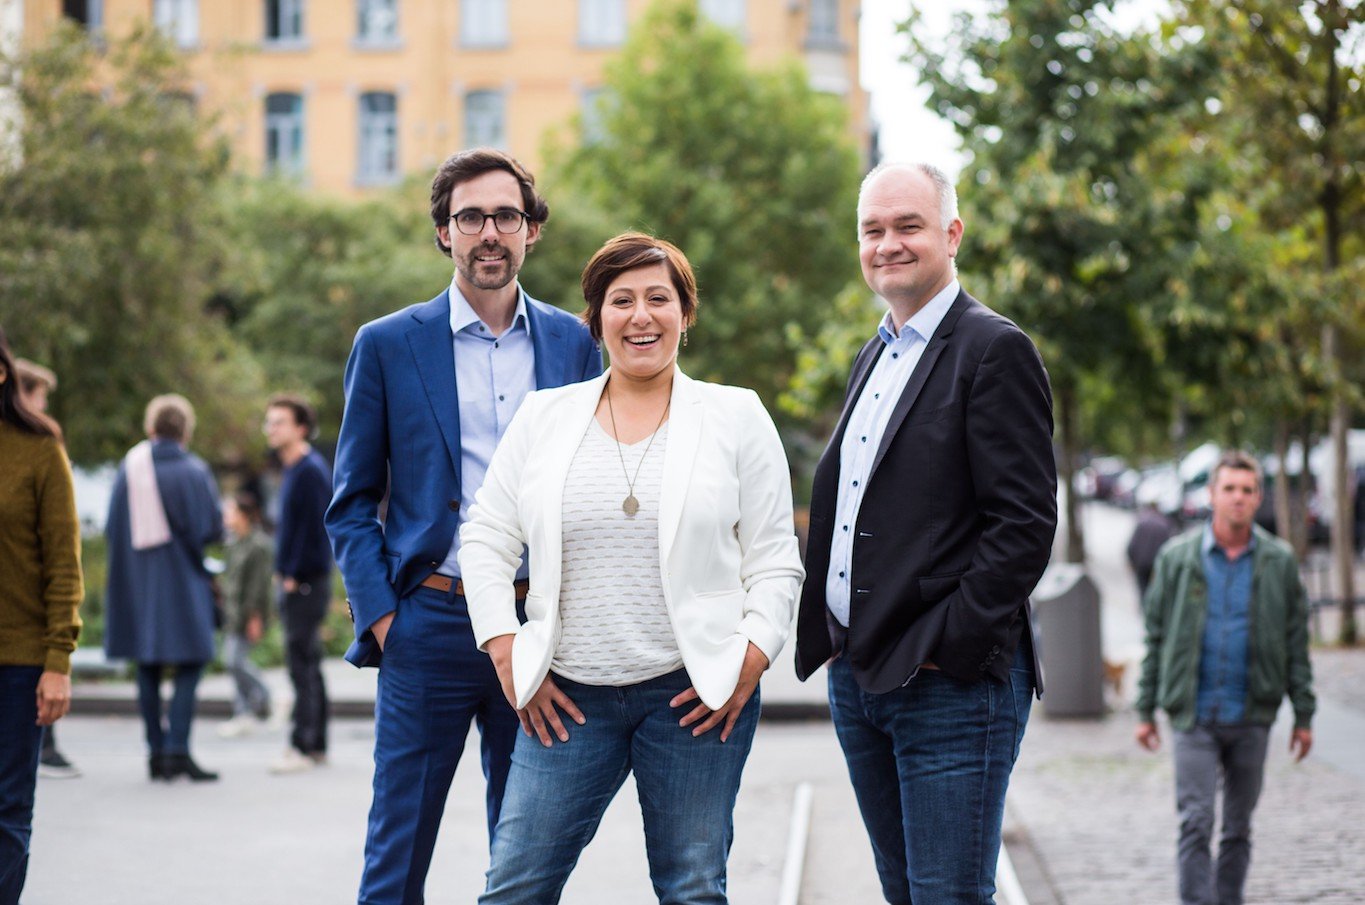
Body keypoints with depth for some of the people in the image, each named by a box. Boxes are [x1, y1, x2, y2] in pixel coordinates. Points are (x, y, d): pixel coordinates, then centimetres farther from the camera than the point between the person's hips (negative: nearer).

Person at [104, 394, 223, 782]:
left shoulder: (131, 465, 0)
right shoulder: (194, 470, -8)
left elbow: (113, 526, 2)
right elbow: (213, 528, -8)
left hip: (137, 577, 3)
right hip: (181, 577, -3)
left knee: (148, 667, 11)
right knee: (190, 663, 1)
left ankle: (156, 752, 12)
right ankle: (177, 748, -11)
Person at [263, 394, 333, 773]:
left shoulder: (310, 471, -13)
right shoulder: (292, 469, 16)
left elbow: (314, 527, -18)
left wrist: (294, 575, -17)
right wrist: (284, 573, 15)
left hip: (306, 582, -10)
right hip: (294, 582, 10)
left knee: (302, 664, -10)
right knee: (308, 666, 12)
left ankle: (302, 747, -10)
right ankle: (317, 745, 17)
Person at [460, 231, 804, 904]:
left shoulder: (736, 416, 5)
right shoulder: (544, 415, 9)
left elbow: (775, 559, 4)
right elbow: (485, 541, 10)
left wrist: (751, 660, -8)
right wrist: (506, 653, 0)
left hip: (694, 695, -1)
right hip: (566, 696, 1)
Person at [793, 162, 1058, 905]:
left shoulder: (993, 350, -8)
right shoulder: (873, 357, 19)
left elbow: (1024, 522, -14)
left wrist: (948, 647, -17)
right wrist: (827, 637, 10)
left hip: (951, 679, -8)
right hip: (856, 674, 8)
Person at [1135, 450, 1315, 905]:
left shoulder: (1279, 561, 3)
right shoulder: (1177, 557, 1)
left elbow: (1296, 641, 7)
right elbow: (1156, 637, 6)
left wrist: (1303, 714, 5)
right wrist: (1146, 710, 4)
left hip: (1252, 714, 1)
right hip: (1194, 715, -1)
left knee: (1239, 828, 10)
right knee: (1196, 822, -9)